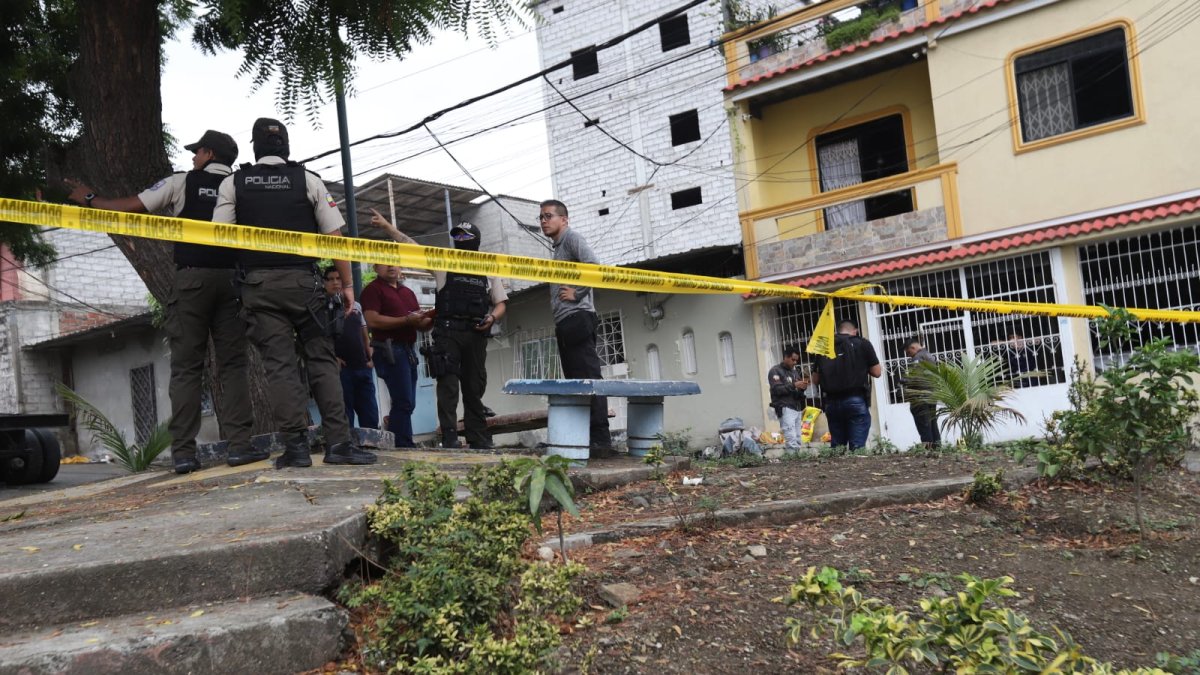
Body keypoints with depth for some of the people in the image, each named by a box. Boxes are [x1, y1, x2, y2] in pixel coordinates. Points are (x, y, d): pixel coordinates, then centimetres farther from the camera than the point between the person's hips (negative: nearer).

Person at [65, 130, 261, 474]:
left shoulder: (182, 182, 7)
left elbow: (130, 206, 9)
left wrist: (90, 199, 24)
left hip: (192, 277, -1)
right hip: (232, 278, 2)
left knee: (186, 366, 1)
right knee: (232, 364, 3)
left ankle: (183, 452, -2)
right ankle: (239, 445, -5)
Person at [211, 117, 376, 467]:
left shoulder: (233, 183, 6)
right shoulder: (309, 180, 4)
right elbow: (335, 236, 1)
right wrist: (347, 284, 6)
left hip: (258, 283, 1)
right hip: (302, 280, -1)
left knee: (279, 363, 1)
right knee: (321, 359, 3)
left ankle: (296, 444, -3)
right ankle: (338, 442, -3)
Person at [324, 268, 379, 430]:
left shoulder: (356, 306, 19)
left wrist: (371, 357, 8)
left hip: (362, 367, 5)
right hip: (340, 368, -5)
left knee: (371, 416, 4)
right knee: (344, 418, -3)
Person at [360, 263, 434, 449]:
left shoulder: (408, 292, 22)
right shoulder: (373, 289, 0)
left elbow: (421, 325, 21)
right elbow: (372, 320, -14)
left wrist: (431, 319, -2)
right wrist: (407, 320, -15)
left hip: (409, 350, 8)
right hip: (390, 350, -8)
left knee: (406, 404, 7)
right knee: (404, 402, -13)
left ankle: (394, 444, 13)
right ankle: (405, 446, -11)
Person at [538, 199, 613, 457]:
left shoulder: (572, 238, -2)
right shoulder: (558, 247, 26)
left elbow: (593, 266, -19)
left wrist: (577, 293, -13)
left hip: (577, 319, -10)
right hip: (565, 324, 10)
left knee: (589, 379, -13)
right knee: (576, 381, 8)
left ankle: (601, 440, -16)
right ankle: (584, 438, 10)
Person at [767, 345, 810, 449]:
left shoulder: (795, 372, 21)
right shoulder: (775, 371, 1)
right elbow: (777, 389, -12)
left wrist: (802, 387, 0)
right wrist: (794, 385, -17)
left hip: (797, 409, 7)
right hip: (785, 409, -7)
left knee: (797, 439, 2)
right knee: (791, 439, -16)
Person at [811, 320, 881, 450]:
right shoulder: (862, 344, 2)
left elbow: (815, 380, 13)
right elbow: (877, 372, 3)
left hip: (832, 402, 3)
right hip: (856, 400, -3)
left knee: (836, 447, 11)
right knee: (857, 447, -3)